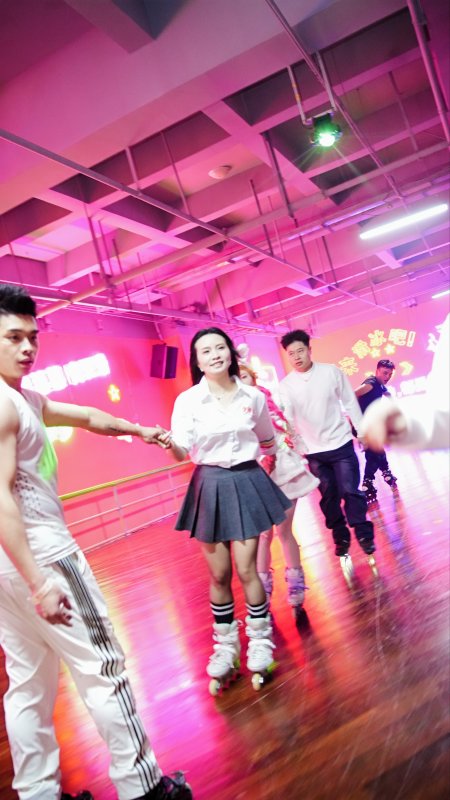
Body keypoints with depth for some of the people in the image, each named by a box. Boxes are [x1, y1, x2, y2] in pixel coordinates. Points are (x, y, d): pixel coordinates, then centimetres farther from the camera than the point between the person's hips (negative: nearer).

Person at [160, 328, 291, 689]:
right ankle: (225, 646, 26)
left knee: (246, 569, -1)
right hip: (211, 486, 0)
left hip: (247, 482, 0)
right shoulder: (187, 400, -7)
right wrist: (169, 443, -34)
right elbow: (182, 453, -14)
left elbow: (268, 441, 14)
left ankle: (260, 642, 21)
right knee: (219, 574, 6)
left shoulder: (254, 397, -2)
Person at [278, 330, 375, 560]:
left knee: (350, 491, -2)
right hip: (313, 450, 1)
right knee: (329, 497, 10)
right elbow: (288, 416, -10)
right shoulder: (286, 384, -4)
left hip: (341, 443, -1)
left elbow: (350, 403, 0)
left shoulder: (331, 371, -6)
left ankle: (364, 534, 16)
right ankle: (341, 537, 26)